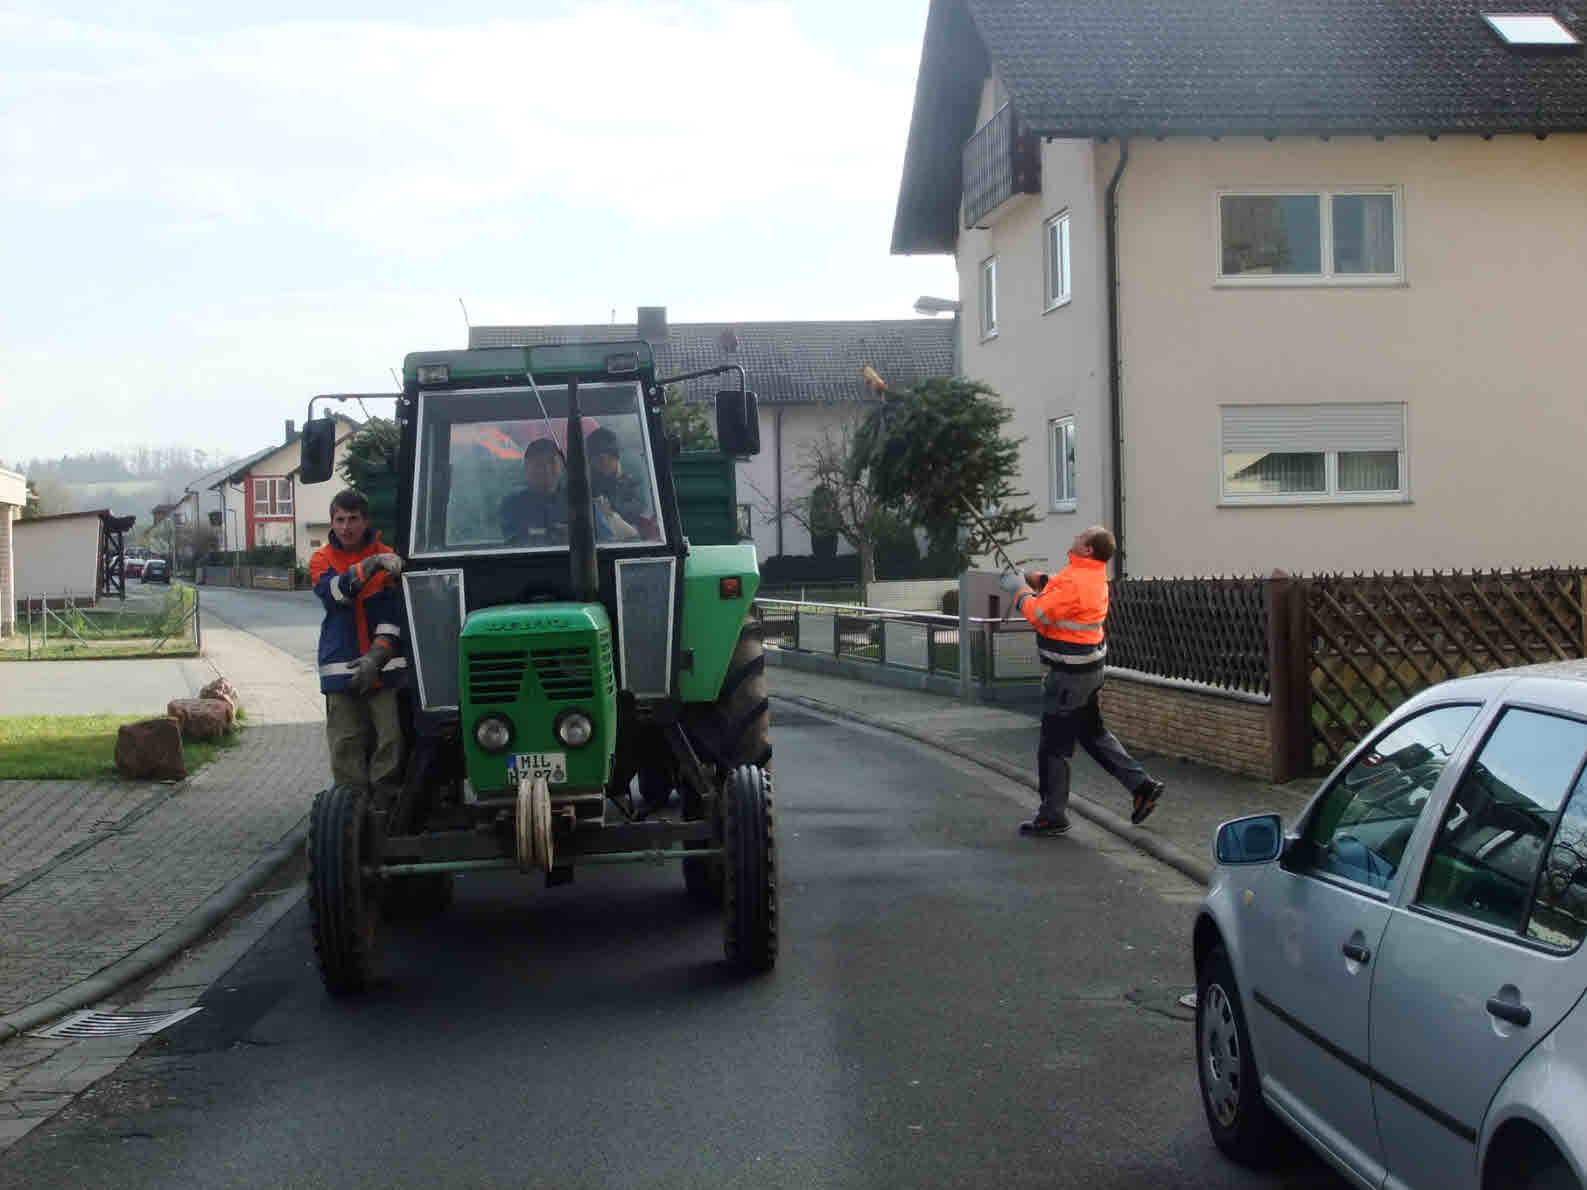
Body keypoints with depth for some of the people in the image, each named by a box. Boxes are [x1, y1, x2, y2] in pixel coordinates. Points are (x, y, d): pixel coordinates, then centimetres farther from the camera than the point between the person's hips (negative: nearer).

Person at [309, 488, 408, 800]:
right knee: (346, 745, 1)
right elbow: (334, 592, -15)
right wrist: (370, 566, -29)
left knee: (390, 739, -6)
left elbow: (395, 614, -2)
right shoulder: (322, 560, 7)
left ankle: (386, 796, 5)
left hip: (385, 667, -1)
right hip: (341, 668, 1)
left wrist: (377, 657, -14)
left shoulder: (388, 557, 3)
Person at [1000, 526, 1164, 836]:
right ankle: (1142, 785, 21)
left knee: (1053, 746, -1)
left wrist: (1018, 590, -6)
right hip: (1088, 670, 10)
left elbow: (1039, 614, -22)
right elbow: (1058, 592, 22)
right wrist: (1032, 579, 6)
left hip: (1069, 674, -10)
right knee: (1092, 733, 22)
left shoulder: (1075, 582, -25)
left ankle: (1053, 816, 7)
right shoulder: (1093, 573, 7)